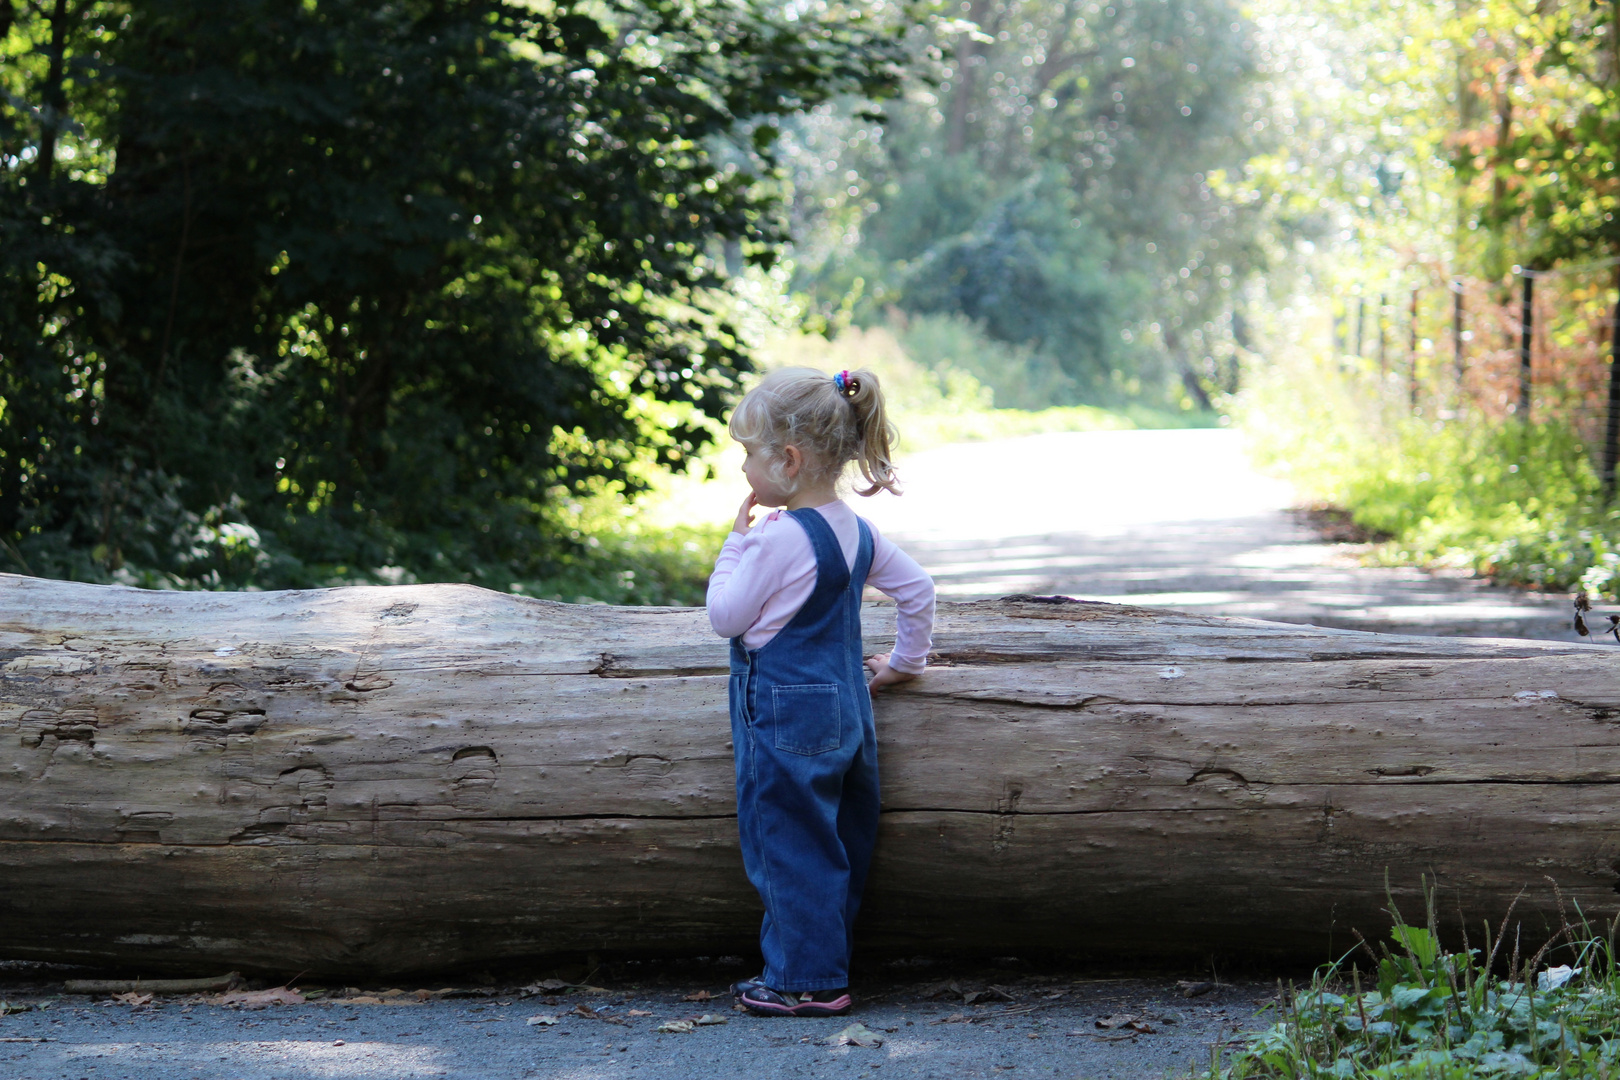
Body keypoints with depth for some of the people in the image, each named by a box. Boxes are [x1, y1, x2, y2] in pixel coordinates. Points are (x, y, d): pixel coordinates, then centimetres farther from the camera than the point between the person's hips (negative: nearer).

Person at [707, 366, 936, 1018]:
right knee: (836, 846, 13)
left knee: (789, 847, -1)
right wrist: (906, 661, 26)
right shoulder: (856, 532, 7)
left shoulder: (776, 537, -18)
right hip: (844, 709, 9)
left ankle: (806, 980, 4)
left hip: (785, 715, -9)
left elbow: (725, 617, -11)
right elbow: (918, 589, 16)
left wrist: (736, 540, -3)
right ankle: (825, 969, 22)